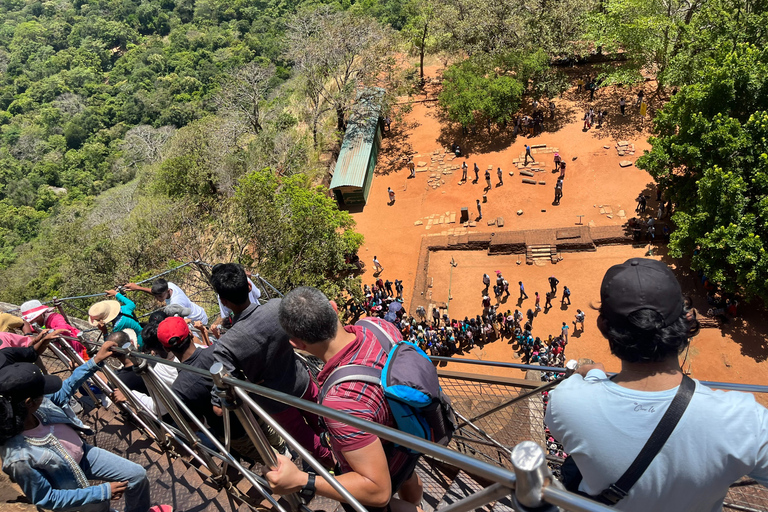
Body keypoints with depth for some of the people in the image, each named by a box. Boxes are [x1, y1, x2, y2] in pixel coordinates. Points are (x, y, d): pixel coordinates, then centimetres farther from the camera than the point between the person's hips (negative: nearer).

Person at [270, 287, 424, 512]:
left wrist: (301, 481, -43)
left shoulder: (343, 402, -48)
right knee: (406, 476, 40)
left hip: (381, 474, -7)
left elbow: (378, 491, -40)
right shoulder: (379, 325, -27)